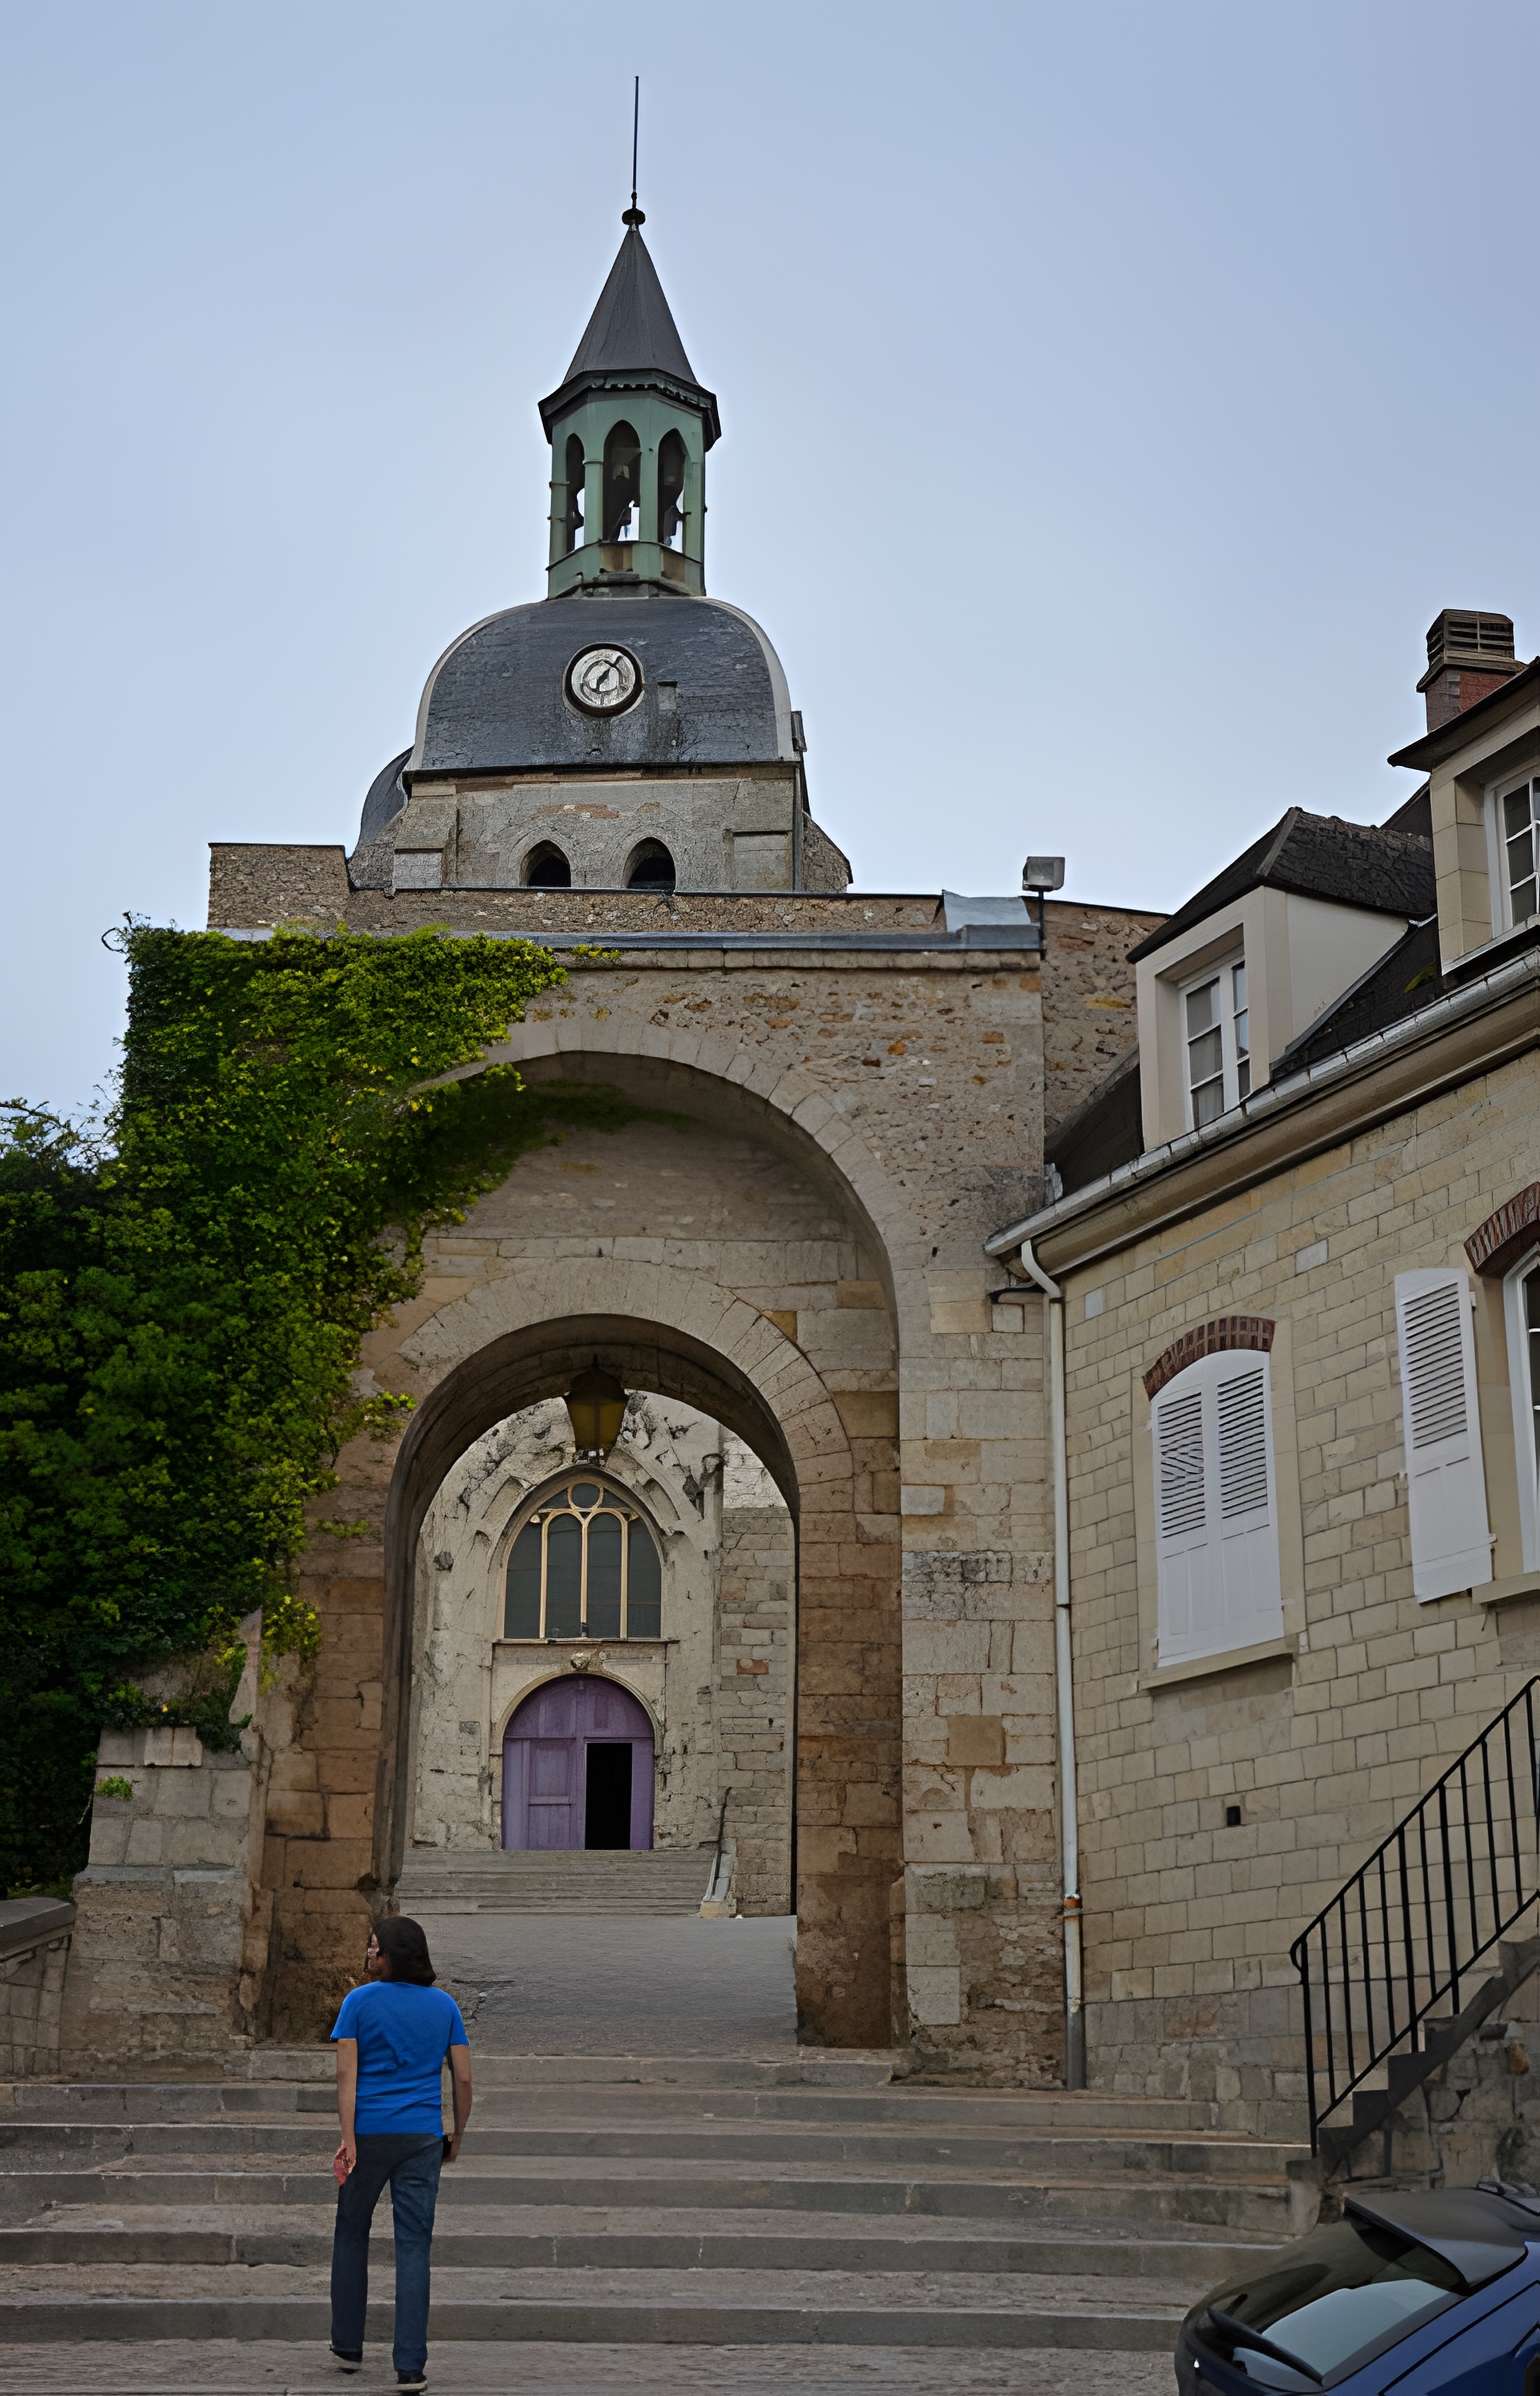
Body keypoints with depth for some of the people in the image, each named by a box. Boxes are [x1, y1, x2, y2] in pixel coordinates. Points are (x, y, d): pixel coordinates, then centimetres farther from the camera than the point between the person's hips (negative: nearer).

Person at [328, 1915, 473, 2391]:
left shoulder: (359, 2001, -3)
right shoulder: (443, 2005, 5)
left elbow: (346, 2074, -10)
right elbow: (463, 2078, 4)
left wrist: (348, 2139, -12)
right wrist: (456, 2137, 15)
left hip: (369, 2132, -1)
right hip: (422, 2137, 1)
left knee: (351, 2235, 17)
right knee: (413, 2247, 1)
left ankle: (348, 2347, 25)